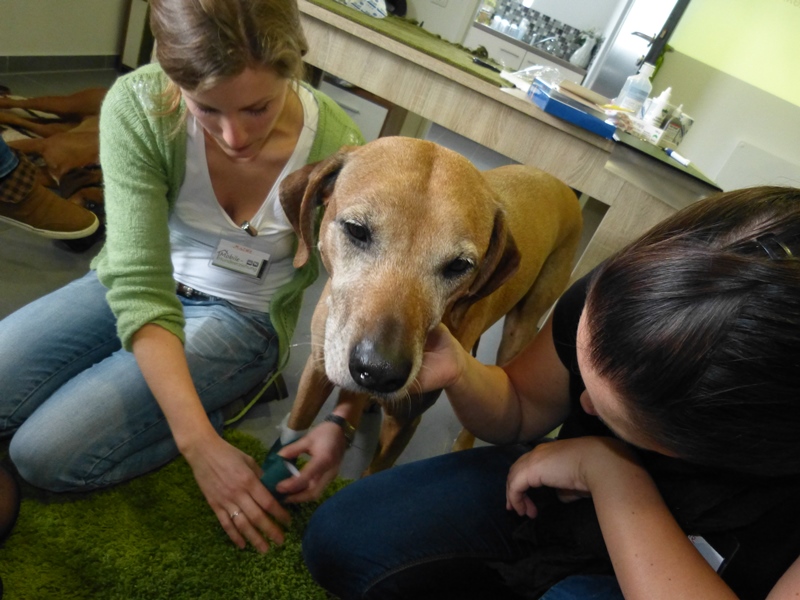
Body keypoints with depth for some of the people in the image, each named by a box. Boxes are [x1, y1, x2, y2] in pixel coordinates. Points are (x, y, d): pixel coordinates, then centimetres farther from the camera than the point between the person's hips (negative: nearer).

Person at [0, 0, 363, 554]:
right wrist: (201, 445, -31)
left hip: (241, 318, -3)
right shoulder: (137, 107, -22)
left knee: (45, 453, -15)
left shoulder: (338, 150, -25)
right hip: (140, 287, 4)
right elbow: (139, 285, -26)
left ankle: (235, 404, 3)